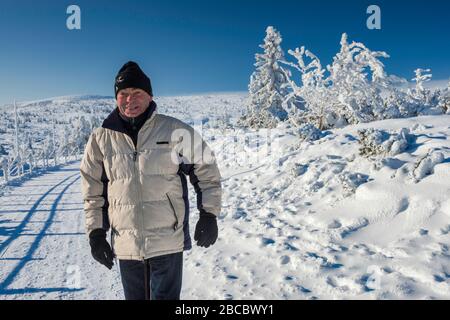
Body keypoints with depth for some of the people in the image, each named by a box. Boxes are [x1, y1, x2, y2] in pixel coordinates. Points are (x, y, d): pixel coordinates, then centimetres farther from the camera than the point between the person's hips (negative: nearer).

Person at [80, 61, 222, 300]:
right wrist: (95, 232, 7)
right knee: (134, 296, 20)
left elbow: (206, 170, 2)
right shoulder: (101, 139, 1)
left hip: (168, 242, -3)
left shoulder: (176, 131, -7)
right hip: (126, 245, 3)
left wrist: (209, 215, -2)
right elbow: (93, 191, 9)